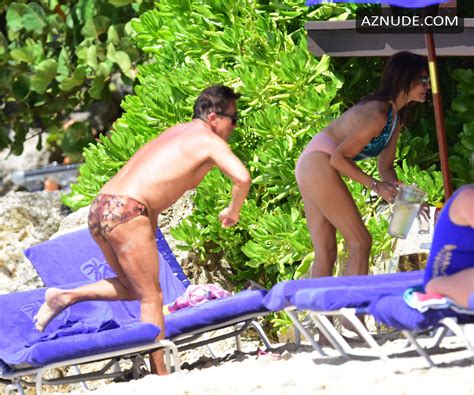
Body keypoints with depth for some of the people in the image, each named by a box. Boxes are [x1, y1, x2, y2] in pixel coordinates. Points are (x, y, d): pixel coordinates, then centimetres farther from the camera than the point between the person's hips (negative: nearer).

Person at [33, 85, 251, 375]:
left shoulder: (175, 132, 25)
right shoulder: (209, 141, 0)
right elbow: (242, 178, -13)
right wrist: (233, 212, 2)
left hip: (100, 209, 8)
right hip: (127, 212, -8)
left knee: (134, 287, 21)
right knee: (151, 298, 0)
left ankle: (65, 297, 9)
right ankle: (160, 375, -1)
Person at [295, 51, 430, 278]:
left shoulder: (396, 117, 12)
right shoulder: (377, 115, -19)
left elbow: (385, 167, 15)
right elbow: (339, 158, -20)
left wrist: (397, 192, -2)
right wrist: (376, 186, -20)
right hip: (319, 163, -10)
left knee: (326, 253, 6)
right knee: (360, 242, -11)